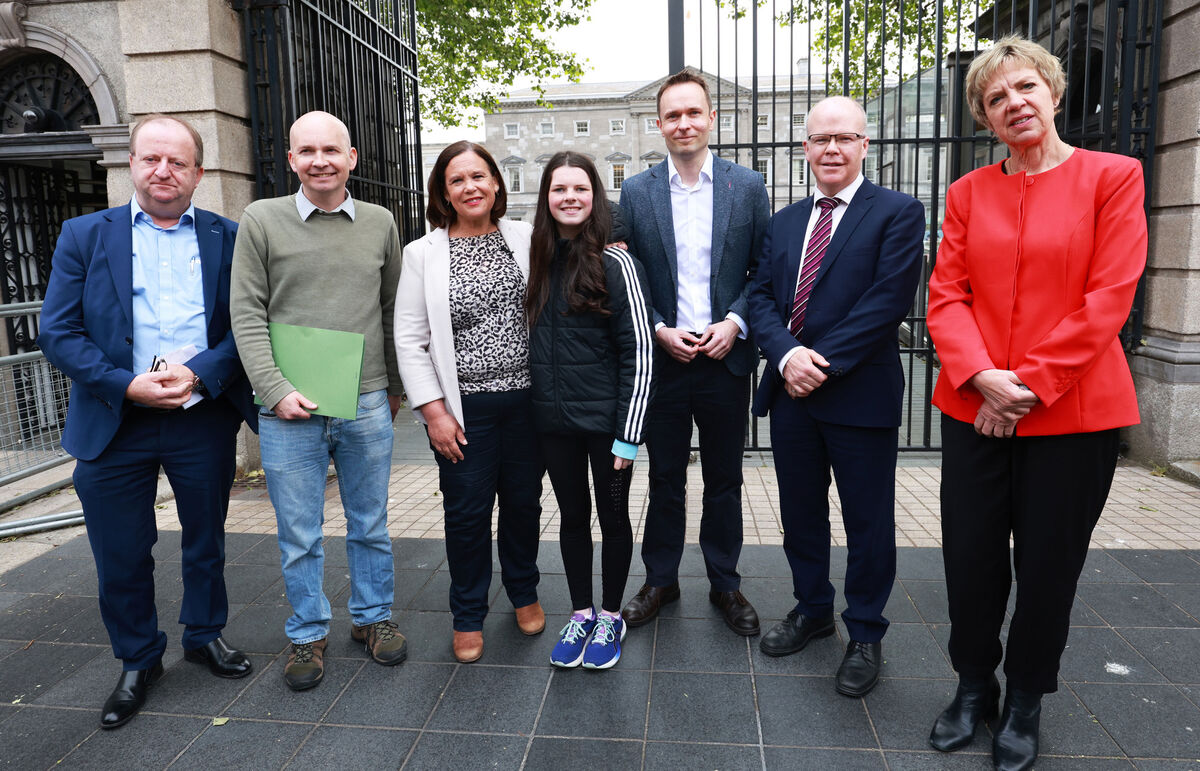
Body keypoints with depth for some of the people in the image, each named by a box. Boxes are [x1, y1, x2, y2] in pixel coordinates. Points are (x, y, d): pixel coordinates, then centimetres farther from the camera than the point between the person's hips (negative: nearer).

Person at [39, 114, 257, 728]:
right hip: (114, 423, 0)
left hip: (204, 420, 0)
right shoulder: (84, 235, 2)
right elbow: (58, 332, -4)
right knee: (121, 557, 11)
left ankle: (205, 636, 39)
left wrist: (199, 372, -19)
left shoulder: (227, 238, 2)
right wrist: (128, 385, -16)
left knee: (206, 542, 16)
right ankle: (138, 661, 33)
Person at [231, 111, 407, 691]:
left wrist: (395, 386, 14)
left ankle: (373, 617, 33)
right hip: (289, 410, -1)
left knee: (370, 525, 14)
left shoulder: (380, 223, 7)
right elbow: (247, 315, -2)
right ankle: (308, 634, 28)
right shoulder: (262, 220, 1)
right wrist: (276, 390, -11)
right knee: (299, 535, 10)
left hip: (367, 404, 2)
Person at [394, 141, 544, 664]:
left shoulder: (525, 239, 4)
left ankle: (523, 593, 38)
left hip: (525, 400, 2)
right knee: (467, 513, 7)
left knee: (524, 503, 15)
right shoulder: (423, 254, -1)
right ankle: (468, 616, 28)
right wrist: (433, 410, -8)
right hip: (464, 408, -2)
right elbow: (409, 341, -3)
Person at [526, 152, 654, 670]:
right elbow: (530, 340, 12)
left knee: (612, 515, 11)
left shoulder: (615, 263, -9)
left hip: (606, 418, -4)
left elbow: (639, 350, -11)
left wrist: (629, 431, -14)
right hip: (553, 419, 4)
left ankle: (610, 617, 29)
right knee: (572, 516, 15)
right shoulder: (538, 262, 5)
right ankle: (580, 612, 32)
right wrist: (534, 406, 7)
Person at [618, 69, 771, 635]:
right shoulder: (636, 192, 3)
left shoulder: (748, 186, 3)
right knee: (665, 478, 11)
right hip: (662, 357, 0)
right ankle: (660, 580, 28)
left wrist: (736, 322, -11)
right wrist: (659, 330, -9)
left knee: (724, 479, 12)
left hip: (726, 357, 0)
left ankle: (725, 583, 29)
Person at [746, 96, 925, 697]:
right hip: (790, 394, 5)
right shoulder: (784, 222, 14)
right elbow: (762, 297, 6)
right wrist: (786, 355, -12)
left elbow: (890, 300, -14)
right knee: (800, 513, 17)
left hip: (859, 394, -5)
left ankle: (865, 635, 27)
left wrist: (823, 361, -18)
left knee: (868, 522, 7)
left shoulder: (898, 213, -3)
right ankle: (812, 609, 38)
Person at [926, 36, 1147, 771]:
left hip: (1074, 411, -2)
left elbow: (1110, 297, -8)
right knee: (970, 560, 7)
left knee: (1049, 565, 9)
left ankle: (1026, 701, 32)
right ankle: (974, 687, 30)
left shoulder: (1114, 177, 0)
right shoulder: (969, 192, 8)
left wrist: (1030, 384, -14)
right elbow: (946, 293, 2)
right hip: (975, 407, 2)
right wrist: (981, 376, -14)